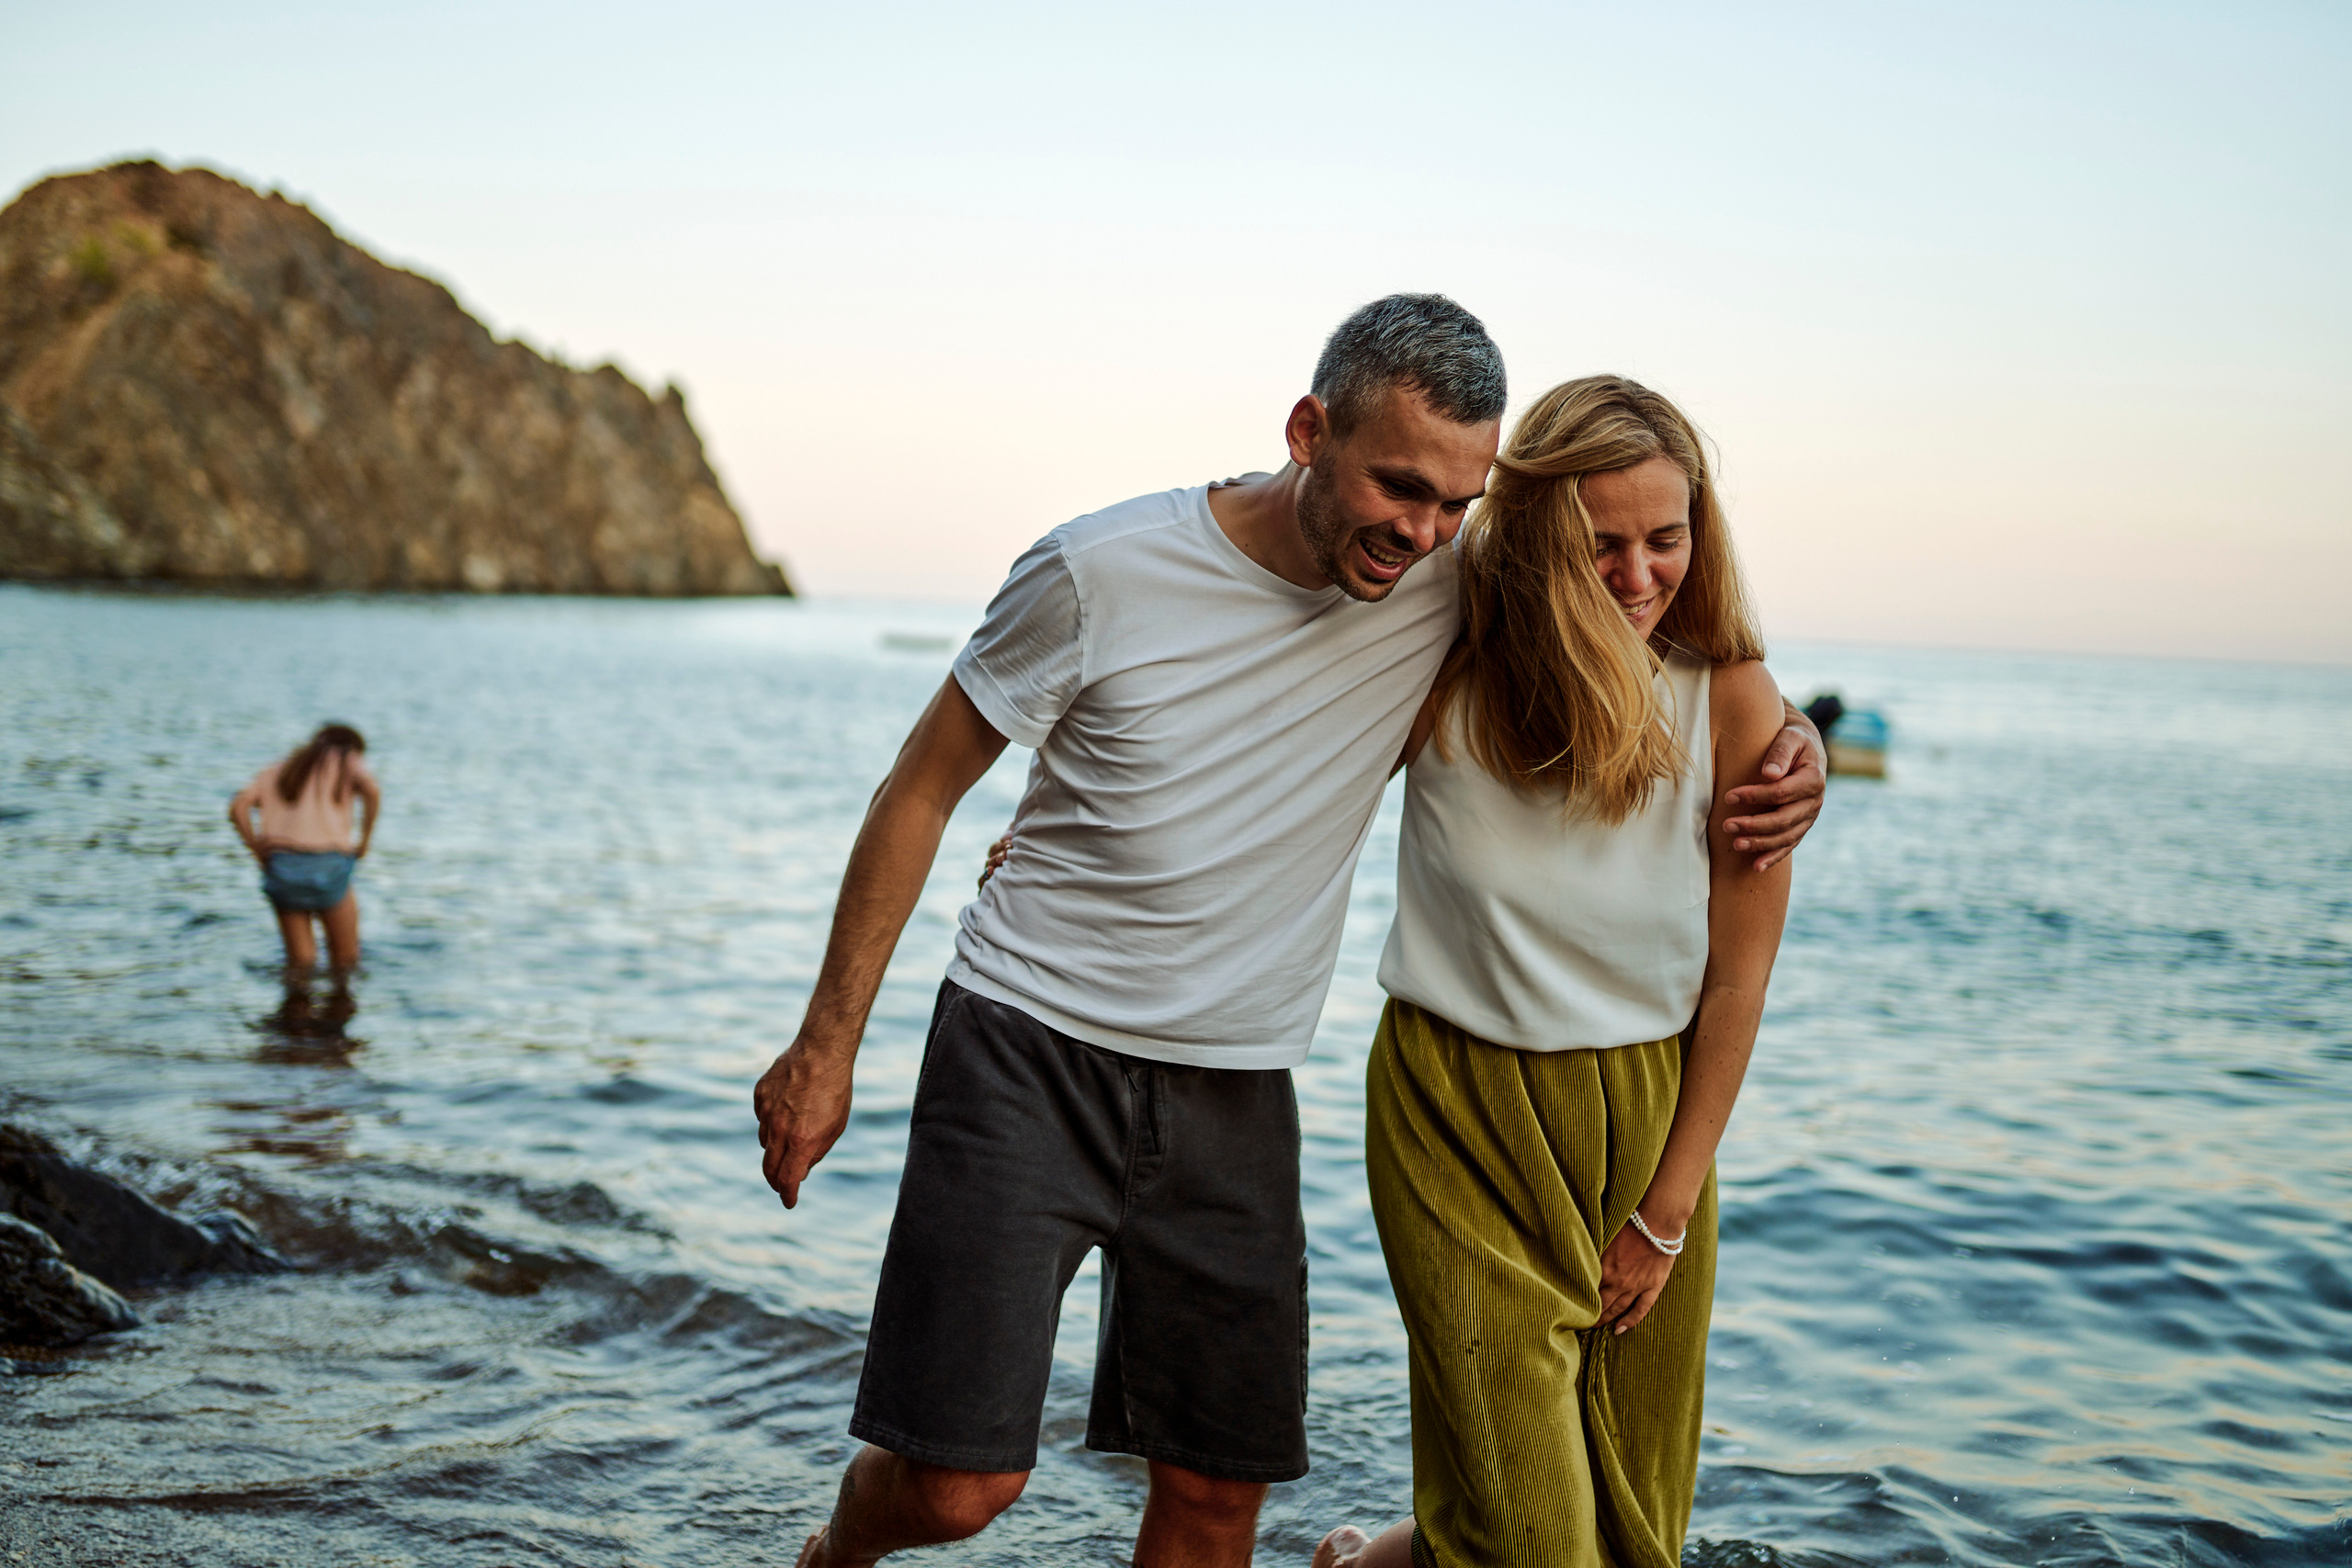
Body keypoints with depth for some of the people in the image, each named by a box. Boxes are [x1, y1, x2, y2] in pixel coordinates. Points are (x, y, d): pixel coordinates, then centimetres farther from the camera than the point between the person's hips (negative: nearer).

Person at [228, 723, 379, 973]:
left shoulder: (279, 768, 24)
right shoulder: (348, 761, 14)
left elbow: (238, 806, 8)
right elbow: (372, 792, -9)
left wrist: (259, 854, 10)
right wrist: (364, 843, 0)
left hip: (280, 866, 3)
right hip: (327, 866, -3)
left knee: (300, 960, 14)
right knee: (346, 961, 12)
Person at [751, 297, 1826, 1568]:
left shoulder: (1459, 580, -4)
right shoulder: (1103, 573, -14)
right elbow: (921, 793, -3)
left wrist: (1787, 742, -6)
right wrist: (827, 1043, -1)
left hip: (1237, 1093, 3)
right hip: (1029, 1049, -3)